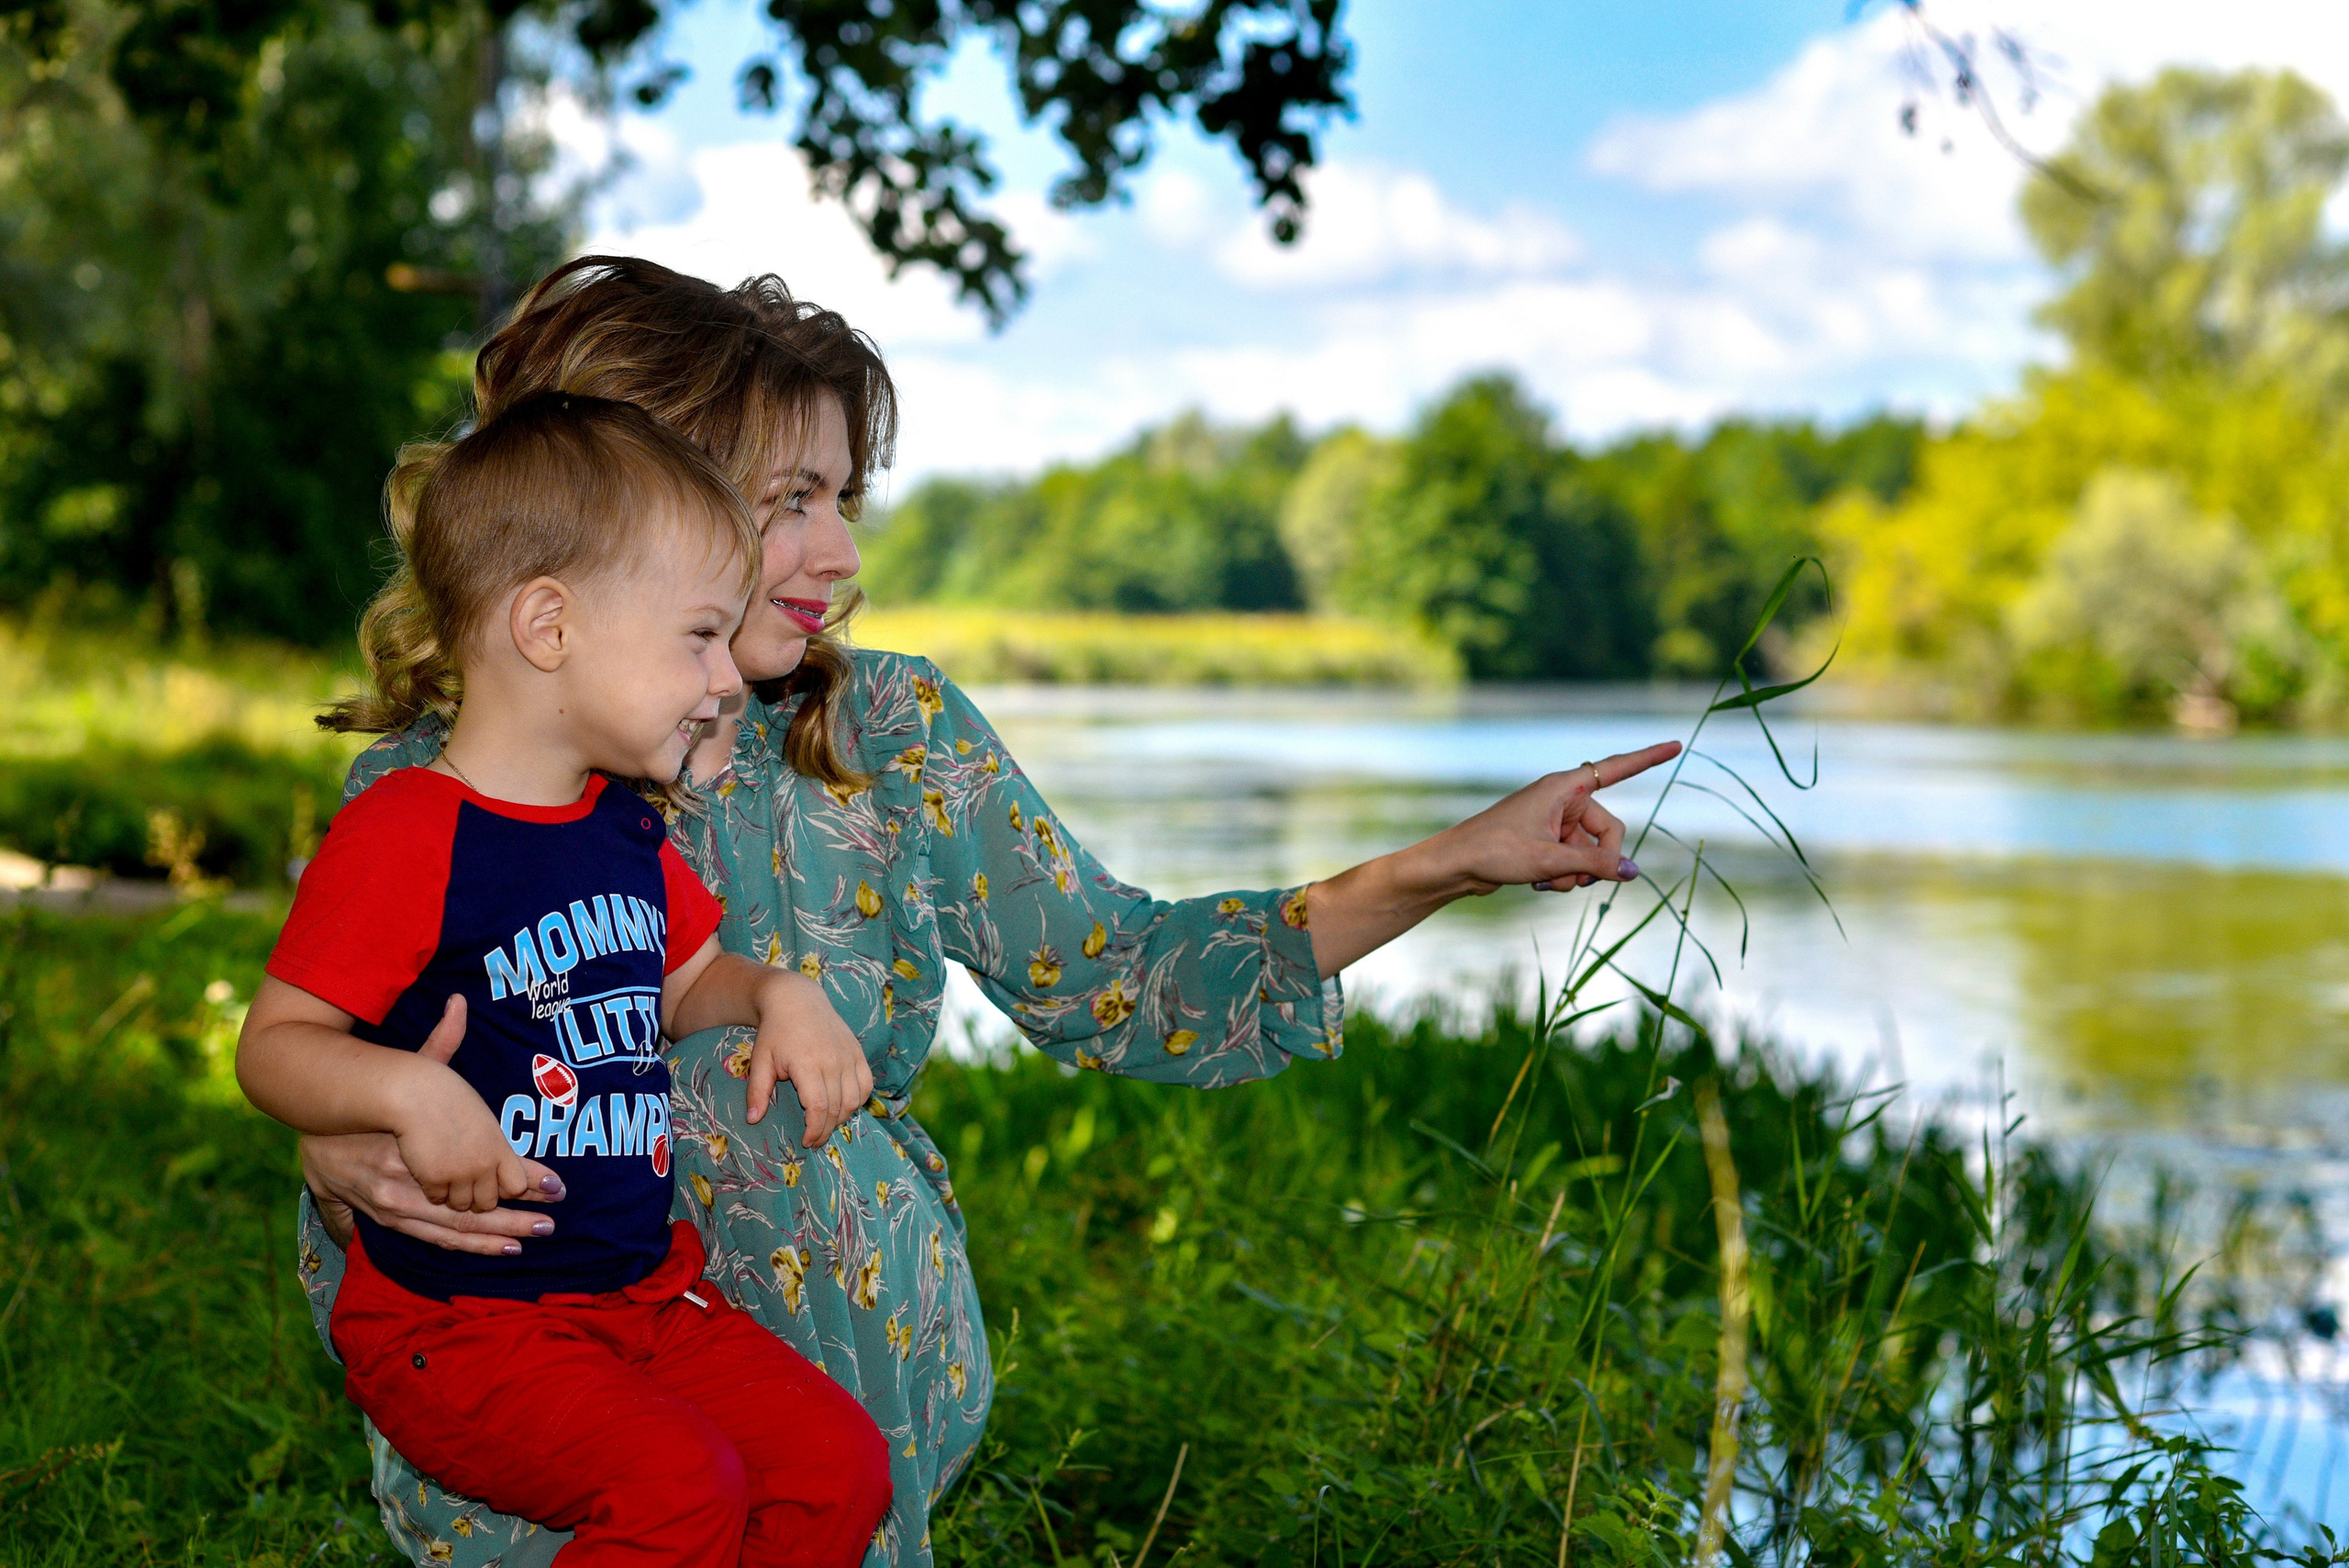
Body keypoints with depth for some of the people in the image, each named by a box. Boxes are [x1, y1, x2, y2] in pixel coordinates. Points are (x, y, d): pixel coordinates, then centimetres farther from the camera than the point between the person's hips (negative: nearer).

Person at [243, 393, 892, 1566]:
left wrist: (777, 993, 5)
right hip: (456, 1317, -7)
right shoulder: (406, 837, -15)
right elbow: (273, 1046, -13)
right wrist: (407, 1092, -32)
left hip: (645, 1288, 7)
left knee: (839, 1460, -7)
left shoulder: (627, 832, 11)